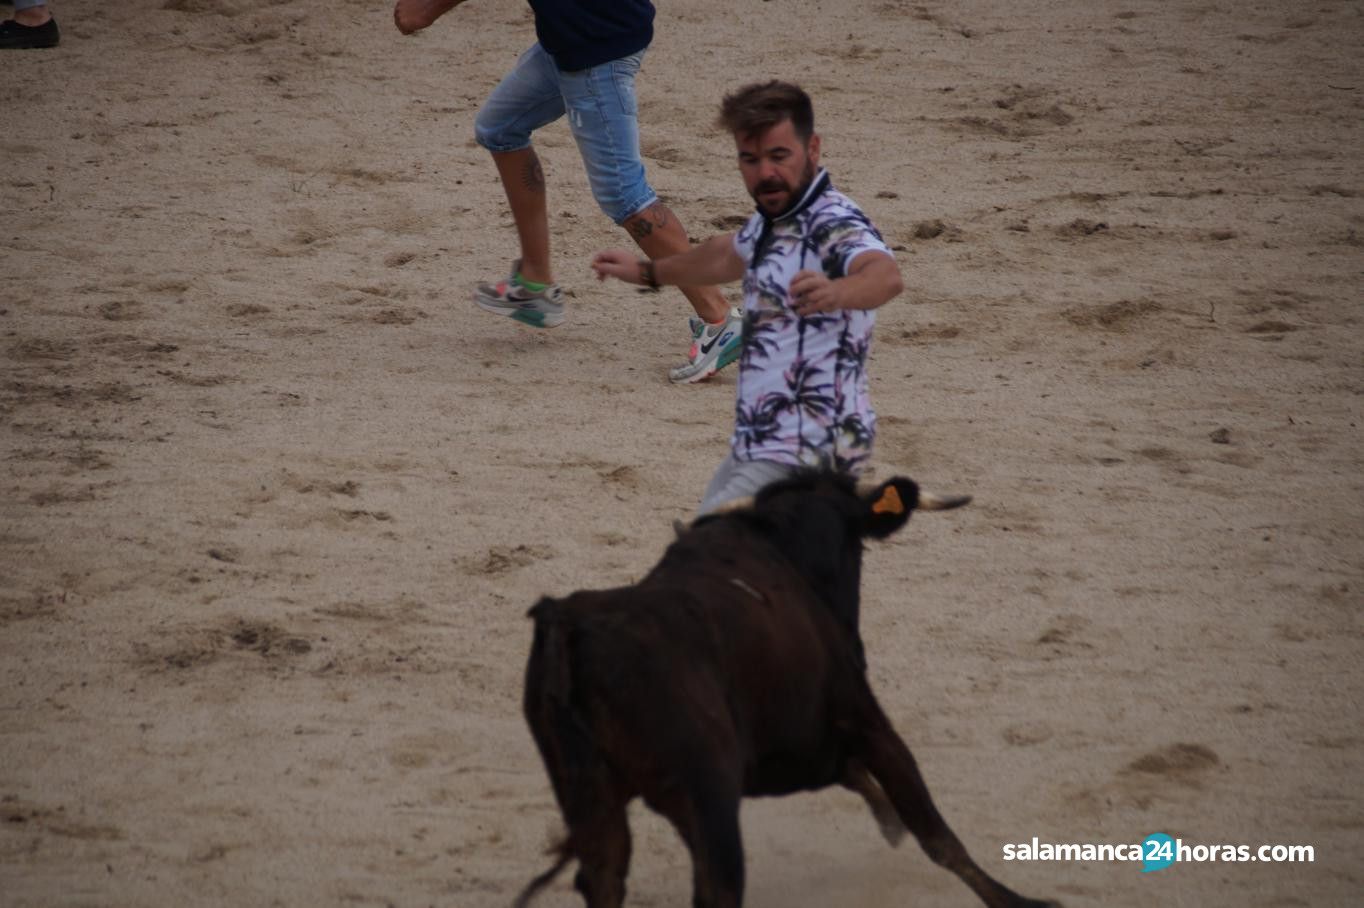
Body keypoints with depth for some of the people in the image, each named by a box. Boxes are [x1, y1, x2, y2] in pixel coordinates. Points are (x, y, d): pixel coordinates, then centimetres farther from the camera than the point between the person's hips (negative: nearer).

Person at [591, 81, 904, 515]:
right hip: (757, 445, 10)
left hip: (800, 457, -10)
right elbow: (729, 254, 36)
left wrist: (835, 292, -62)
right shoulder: (771, 222, 12)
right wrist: (646, 271, 51)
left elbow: (885, 275, -40)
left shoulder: (834, 223, -17)